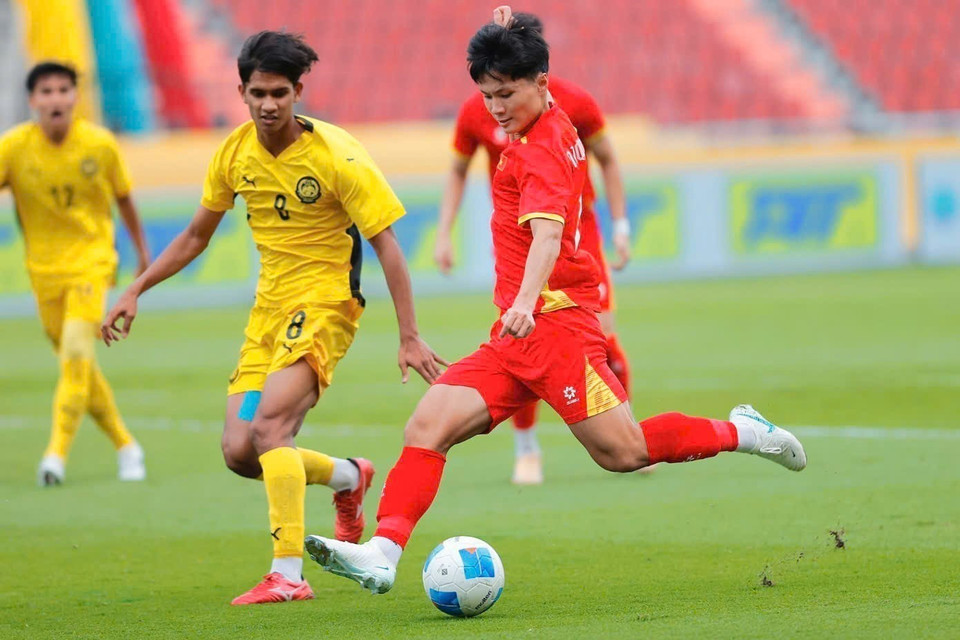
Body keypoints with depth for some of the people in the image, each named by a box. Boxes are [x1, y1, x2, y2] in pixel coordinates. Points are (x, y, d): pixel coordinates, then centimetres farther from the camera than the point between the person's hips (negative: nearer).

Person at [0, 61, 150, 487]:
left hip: (92, 260, -2)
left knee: (76, 351, -20)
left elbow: (123, 198, 7)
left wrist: (141, 250, 16)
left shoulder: (101, 145, -8)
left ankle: (57, 453, -21)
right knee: (78, 366, 10)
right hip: (44, 269, 2)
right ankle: (125, 445, 28)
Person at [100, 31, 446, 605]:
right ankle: (347, 477, 28)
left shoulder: (336, 157, -16)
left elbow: (387, 245, -13)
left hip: (325, 303, -7)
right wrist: (136, 292, 11)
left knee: (268, 423, -27)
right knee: (239, 453, 0)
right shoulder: (236, 153, 2)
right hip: (269, 307, 7)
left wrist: (410, 337, -18)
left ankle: (289, 575, -26)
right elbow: (196, 236, 17)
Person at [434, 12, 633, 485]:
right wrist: (444, 233, 2)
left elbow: (607, 161, 5)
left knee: (603, 339, -8)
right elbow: (457, 171, 11)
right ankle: (526, 450, 7)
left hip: (577, 232, 0)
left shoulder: (574, 103, -8)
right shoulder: (476, 112, -5)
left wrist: (620, 226, 1)